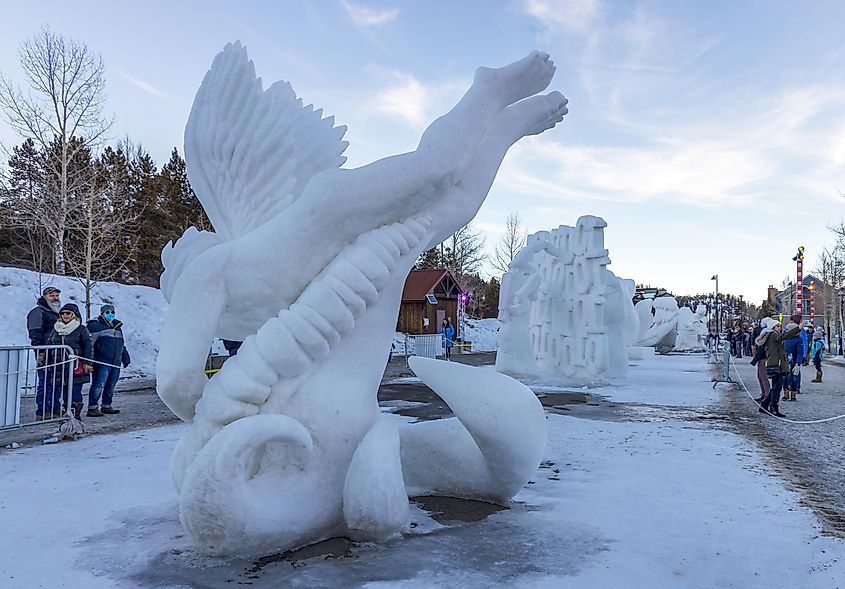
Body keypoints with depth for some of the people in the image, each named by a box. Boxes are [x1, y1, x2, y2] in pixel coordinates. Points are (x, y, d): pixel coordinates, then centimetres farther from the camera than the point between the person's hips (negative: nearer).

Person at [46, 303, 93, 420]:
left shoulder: (81, 329, 1)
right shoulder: (56, 329, 14)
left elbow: (88, 346, -1)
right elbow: (48, 346, 22)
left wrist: (87, 363, -8)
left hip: (76, 368, -4)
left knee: (75, 391, -2)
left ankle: (76, 414, 7)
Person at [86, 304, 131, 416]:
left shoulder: (117, 327, 21)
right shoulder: (96, 326, -4)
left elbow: (122, 345, 29)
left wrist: (125, 358, 28)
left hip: (116, 363, 7)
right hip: (102, 362, -7)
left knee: (111, 386, 12)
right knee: (98, 385, -9)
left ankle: (106, 406, 21)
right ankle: (92, 408, -5)